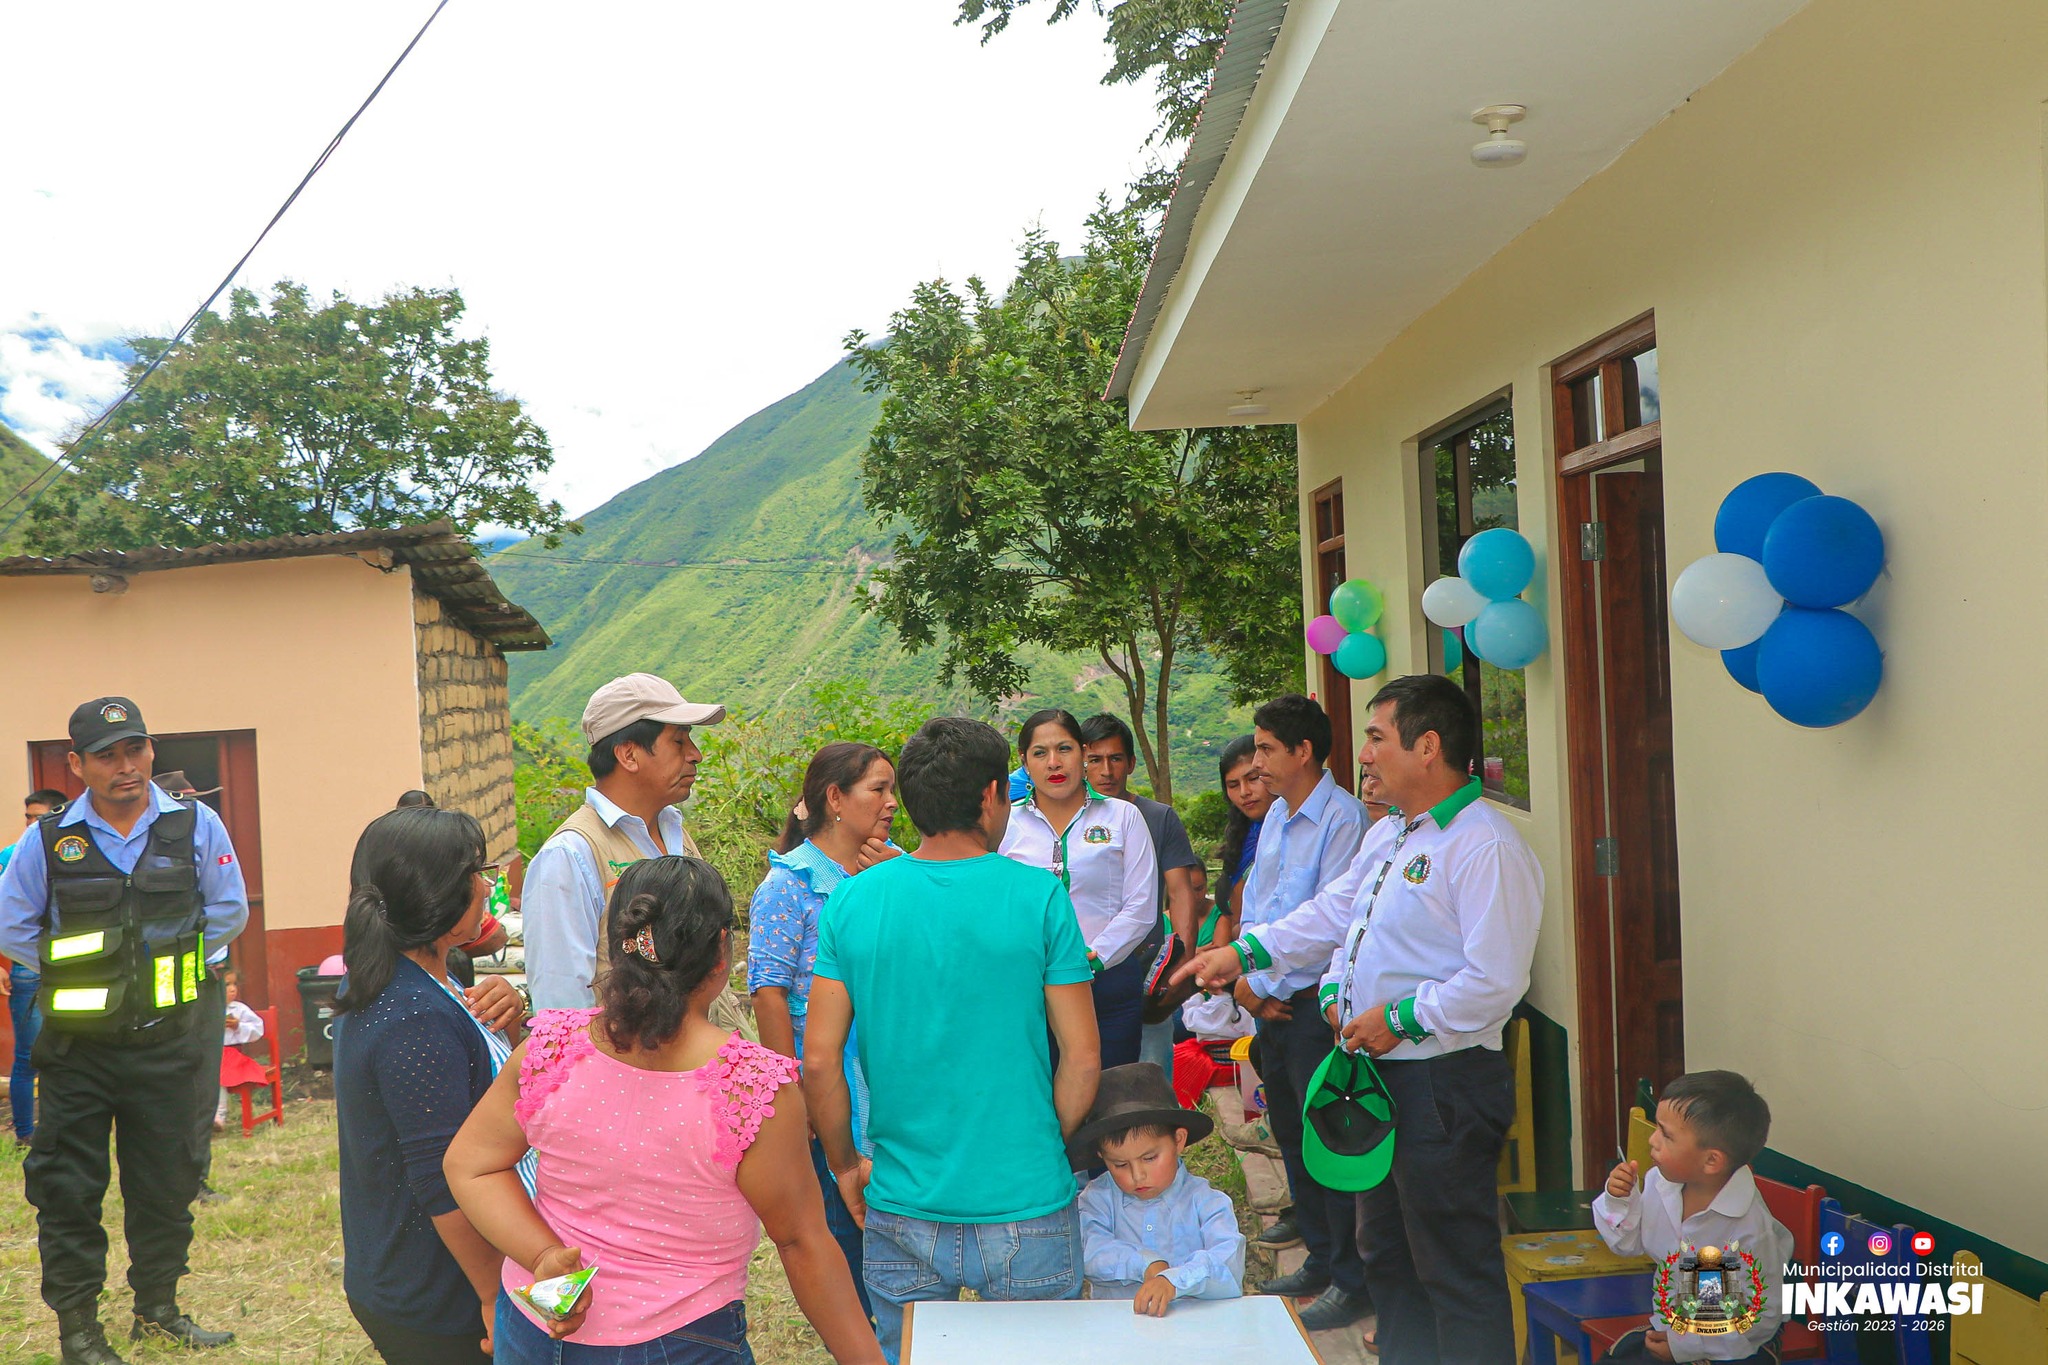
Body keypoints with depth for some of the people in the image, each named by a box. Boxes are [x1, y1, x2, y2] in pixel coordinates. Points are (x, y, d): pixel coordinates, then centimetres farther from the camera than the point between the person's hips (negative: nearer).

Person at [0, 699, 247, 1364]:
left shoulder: (196, 827, -2)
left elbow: (228, 911, 7)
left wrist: (173, 965, 2)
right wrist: (77, 975, 1)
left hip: (168, 1041, 1)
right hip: (78, 1045, -1)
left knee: (165, 1183, 11)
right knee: (68, 1189, 4)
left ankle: (157, 1309, 28)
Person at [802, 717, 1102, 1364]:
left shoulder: (851, 902, -5)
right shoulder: (1039, 896, -11)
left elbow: (820, 1061, -5)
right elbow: (1082, 1056, -9)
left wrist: (846, 1165, 9)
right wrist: (1046, 1147, 7)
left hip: (902, 1211, 2)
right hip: (1026, 1211, -2)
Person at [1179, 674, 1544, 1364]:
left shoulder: (1486, 846, -19)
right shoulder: (1386, 835, 13)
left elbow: (1495, 982, -25)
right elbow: (1329, 914, 21)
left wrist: (1399, 1019, -19)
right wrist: (1243, 952, 12)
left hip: (1443, 1085, -10)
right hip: (1380, 1075, 10)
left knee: (1455, 1269, 0)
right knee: (1386, 1252, 22)